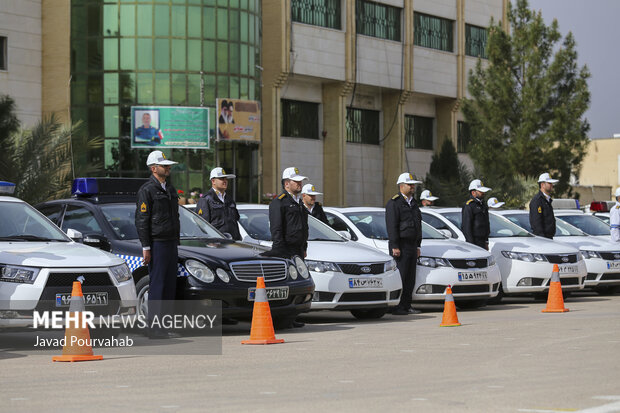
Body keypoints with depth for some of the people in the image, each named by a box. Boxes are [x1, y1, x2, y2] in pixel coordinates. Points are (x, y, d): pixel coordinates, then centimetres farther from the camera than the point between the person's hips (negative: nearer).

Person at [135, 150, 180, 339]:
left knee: (170, 286, 6)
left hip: (171, 243, 8)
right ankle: (154, 328, -7)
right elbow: (141, 221, -11)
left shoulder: (170, 189, 18)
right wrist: (146, 248, -15)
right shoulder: (146, 190, -8)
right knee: (157, 286, -9)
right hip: (157, 244, -8)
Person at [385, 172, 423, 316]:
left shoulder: (413, 204, 20)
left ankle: (406, 306, 11)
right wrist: (395, 247, -18)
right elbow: (391, 226, -13)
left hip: (412, 246, 8)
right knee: (400, 277, -11)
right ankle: (397, 308, -10)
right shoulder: (394, 203, -6)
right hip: (400, 246, -8)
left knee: (410, 278, 7)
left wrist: (417, 246, 18)